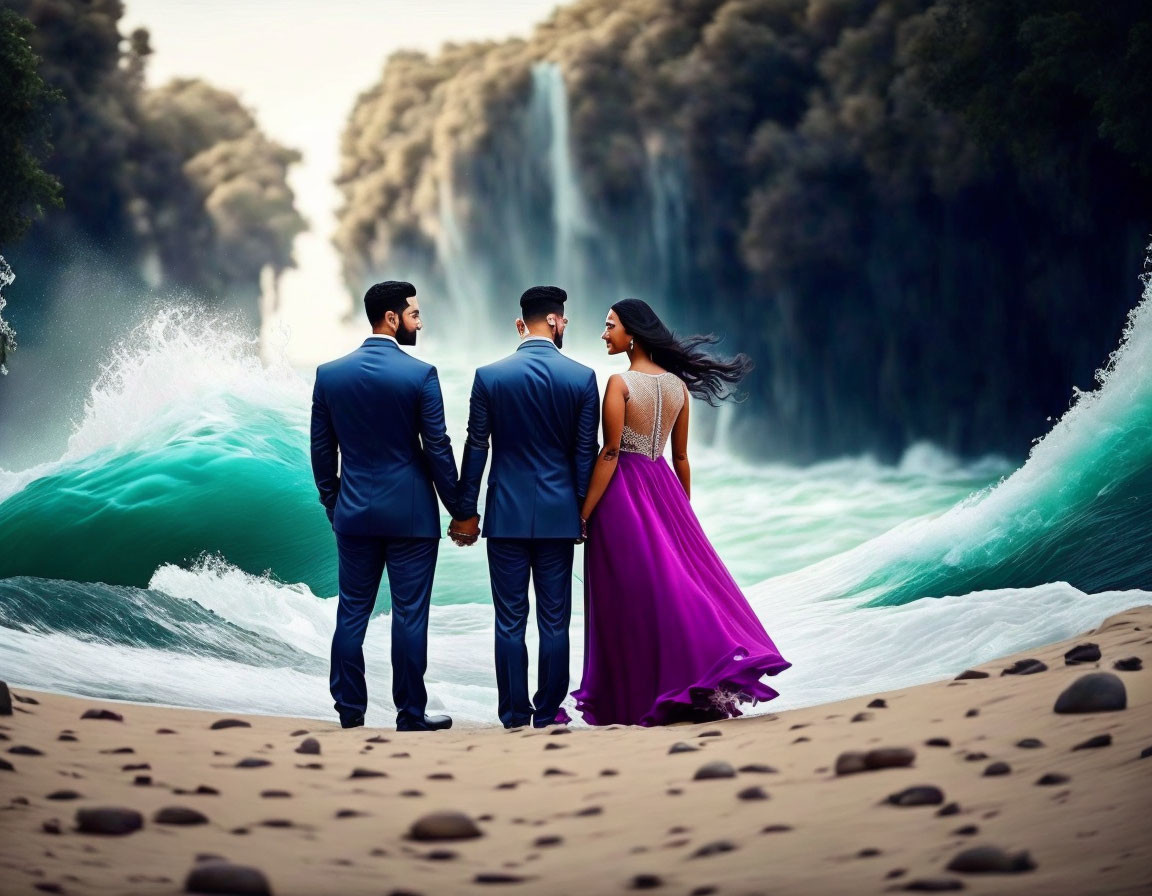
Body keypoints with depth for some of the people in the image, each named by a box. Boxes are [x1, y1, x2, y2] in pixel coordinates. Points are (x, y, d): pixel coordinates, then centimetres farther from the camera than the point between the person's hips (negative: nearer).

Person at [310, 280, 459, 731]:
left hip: (353, 512, 4)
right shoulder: (420, 374, -11)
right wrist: (458, 508, 1)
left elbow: (322, 450, 6)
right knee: (409, 615, 2)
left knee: (352, 613, 10)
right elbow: (437, 449, -9)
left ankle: (350, 711, 14)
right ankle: (410, 714, 7)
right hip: (411, 512, -4)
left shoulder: (329, 373, 1)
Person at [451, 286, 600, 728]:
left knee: (509, 621, 5)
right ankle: (548, 712, 11)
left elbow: (475, 450, -1)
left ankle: (514, 712, 8)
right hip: (559, 513, 0)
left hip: (506, 512, 0)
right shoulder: (582, 377, -3)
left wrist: (465, 511, 6)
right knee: (554, 620, 7)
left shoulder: (489, 376, -4)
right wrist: (584, 510, 9)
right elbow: (586, 453, 0)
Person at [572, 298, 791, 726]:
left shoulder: (619, 383, -11)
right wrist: (682, 509, 20)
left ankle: (639, 700, 4)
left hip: (624, 491, -6)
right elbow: (681, 456, 12)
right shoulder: (678, 384, 7)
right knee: (680, 578, 11)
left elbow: (609, 454, -15)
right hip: (664, 485, 6)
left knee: (632, 594, 0)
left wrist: (583, 514, -12)